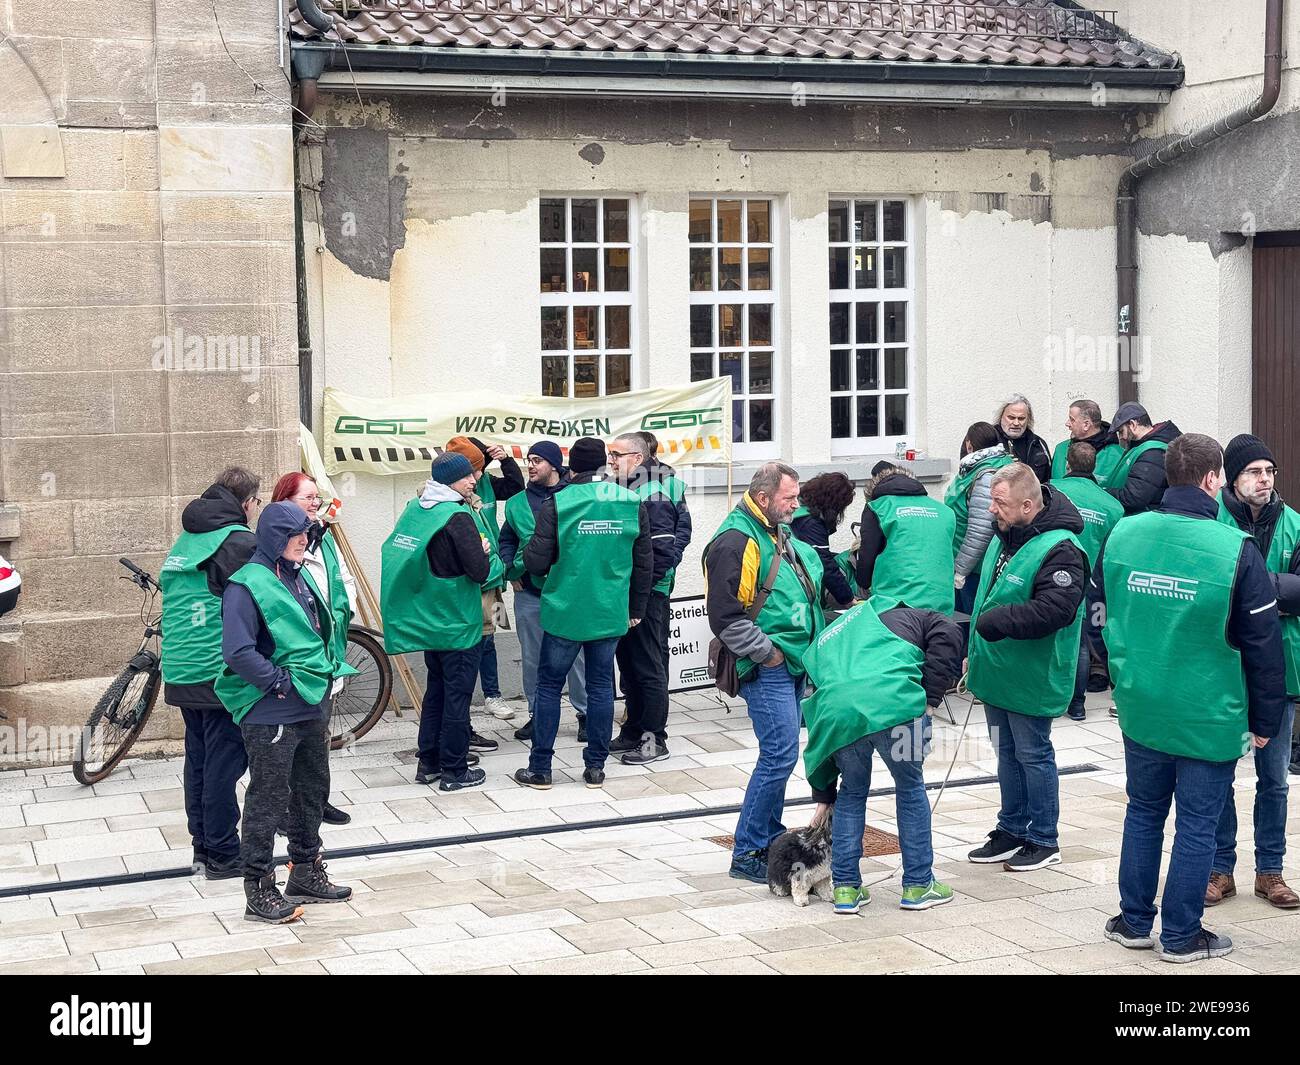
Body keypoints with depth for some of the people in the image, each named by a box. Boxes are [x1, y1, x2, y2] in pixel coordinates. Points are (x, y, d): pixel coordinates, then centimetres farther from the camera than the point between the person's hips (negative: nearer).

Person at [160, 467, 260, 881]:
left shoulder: (185, 541, 13)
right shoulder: (239, 542, -13)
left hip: (181, 672, 8)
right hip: (221, 673, -8)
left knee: (199, 759, 15)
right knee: (224, 762, -2)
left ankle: (203, 846, 22)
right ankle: (223, 856, 3)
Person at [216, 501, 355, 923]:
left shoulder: (300, 577, 12)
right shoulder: (247, 585, -16)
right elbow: (238, 651, -24)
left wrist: (329, 671, 13)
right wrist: (280, 683, -20)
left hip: (312, 707, 9)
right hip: (271, 714, -9)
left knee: (312, 792, 18)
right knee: (268, 799, -2)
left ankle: (306, 873, 32)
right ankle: (258, 890, 6)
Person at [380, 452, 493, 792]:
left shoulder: (416, 509, 5)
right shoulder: (457, 517, -20)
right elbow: (480, 571, -24)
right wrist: (486, 551, -1)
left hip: (428, 621, 8)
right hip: (459, 624, -8)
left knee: (436, 689, 19)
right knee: (457, 694, 1)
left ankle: (428, 761, 24)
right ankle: (454, 771, 7)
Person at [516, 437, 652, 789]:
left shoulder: (558, 503, -11)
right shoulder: (632, 502, 0)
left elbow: (536, 561, -12)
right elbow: (644, 562, 5)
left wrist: (528, 553, 12)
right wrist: (636, 609, 16)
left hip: (565, 612, -3)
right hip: (611, 613, 3)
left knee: (549, 685, 8)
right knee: (601, 686, 12)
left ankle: (540, 768, 11)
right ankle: (595, 767, 16)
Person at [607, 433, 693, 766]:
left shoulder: (655, 495, -16)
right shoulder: (622, 491, 12)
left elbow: (662, 547, -21)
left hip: (648, 591, -9)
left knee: (649, 665, -2)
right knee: (628, 662, 15)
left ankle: (654, 739, 5)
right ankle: (633, 731, 25)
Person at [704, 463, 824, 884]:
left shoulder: (779, 533, 15)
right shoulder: (736, 541, -17)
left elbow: (805, 590, 31)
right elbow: (725, 615, -22)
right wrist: (766, 652, -16)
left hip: (793, 663, 10)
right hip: (767, 668, -10)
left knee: (779, 754, 15)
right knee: (780, 755, -11)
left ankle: (770, 839, 26)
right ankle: (747, 854, -3)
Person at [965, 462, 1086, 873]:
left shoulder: (1059, 550, -24)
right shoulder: (1006, 535, 5)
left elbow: (1054, 610, -34)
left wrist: (996, 622, -30)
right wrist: (974, 651, 20)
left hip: (1031, 677, -9)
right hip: (996, 670, 9)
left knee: (1033, 754, 4)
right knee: (1007, 753, 18)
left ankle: (1044, 841, 18)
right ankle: (1012, 830, 31)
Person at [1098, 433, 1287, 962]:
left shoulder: (1122, 535, -4)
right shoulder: (1236, 550, -17)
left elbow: (1101, 607, 11)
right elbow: (1264, 645, -12)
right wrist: (1266, 719, -1)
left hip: (1140, 709, 4)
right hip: (1210, 717, -4)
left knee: (1143, 813, 19)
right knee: (1196, 826, 8)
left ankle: (1134, 921, 28)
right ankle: (1181, 935, 18)